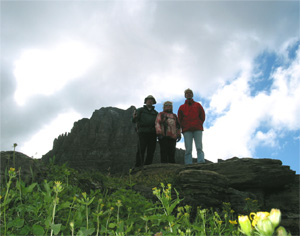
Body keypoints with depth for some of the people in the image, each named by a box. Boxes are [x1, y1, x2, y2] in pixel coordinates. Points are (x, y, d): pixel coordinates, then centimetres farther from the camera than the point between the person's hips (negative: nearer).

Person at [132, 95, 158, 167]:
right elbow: (134, 121, 4)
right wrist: (134, 117, -19)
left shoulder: (155, 113, 25)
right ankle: (138, 167, -8)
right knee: (141, 150, -10)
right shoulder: (140, 110, 16)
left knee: (151, 151, -2)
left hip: (152, 133, 3)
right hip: (143, 132, -3)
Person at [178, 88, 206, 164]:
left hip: (197, 129, 0)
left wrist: (199, 125, 2)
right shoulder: (182, 107, 20)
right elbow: (180, 119, 15)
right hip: (187, 131, 0)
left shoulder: (198, 105, 20)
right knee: (188, 149, -9)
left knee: (199, 148, -10)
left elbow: (202, 116, 13)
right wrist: (184, 127, 3)